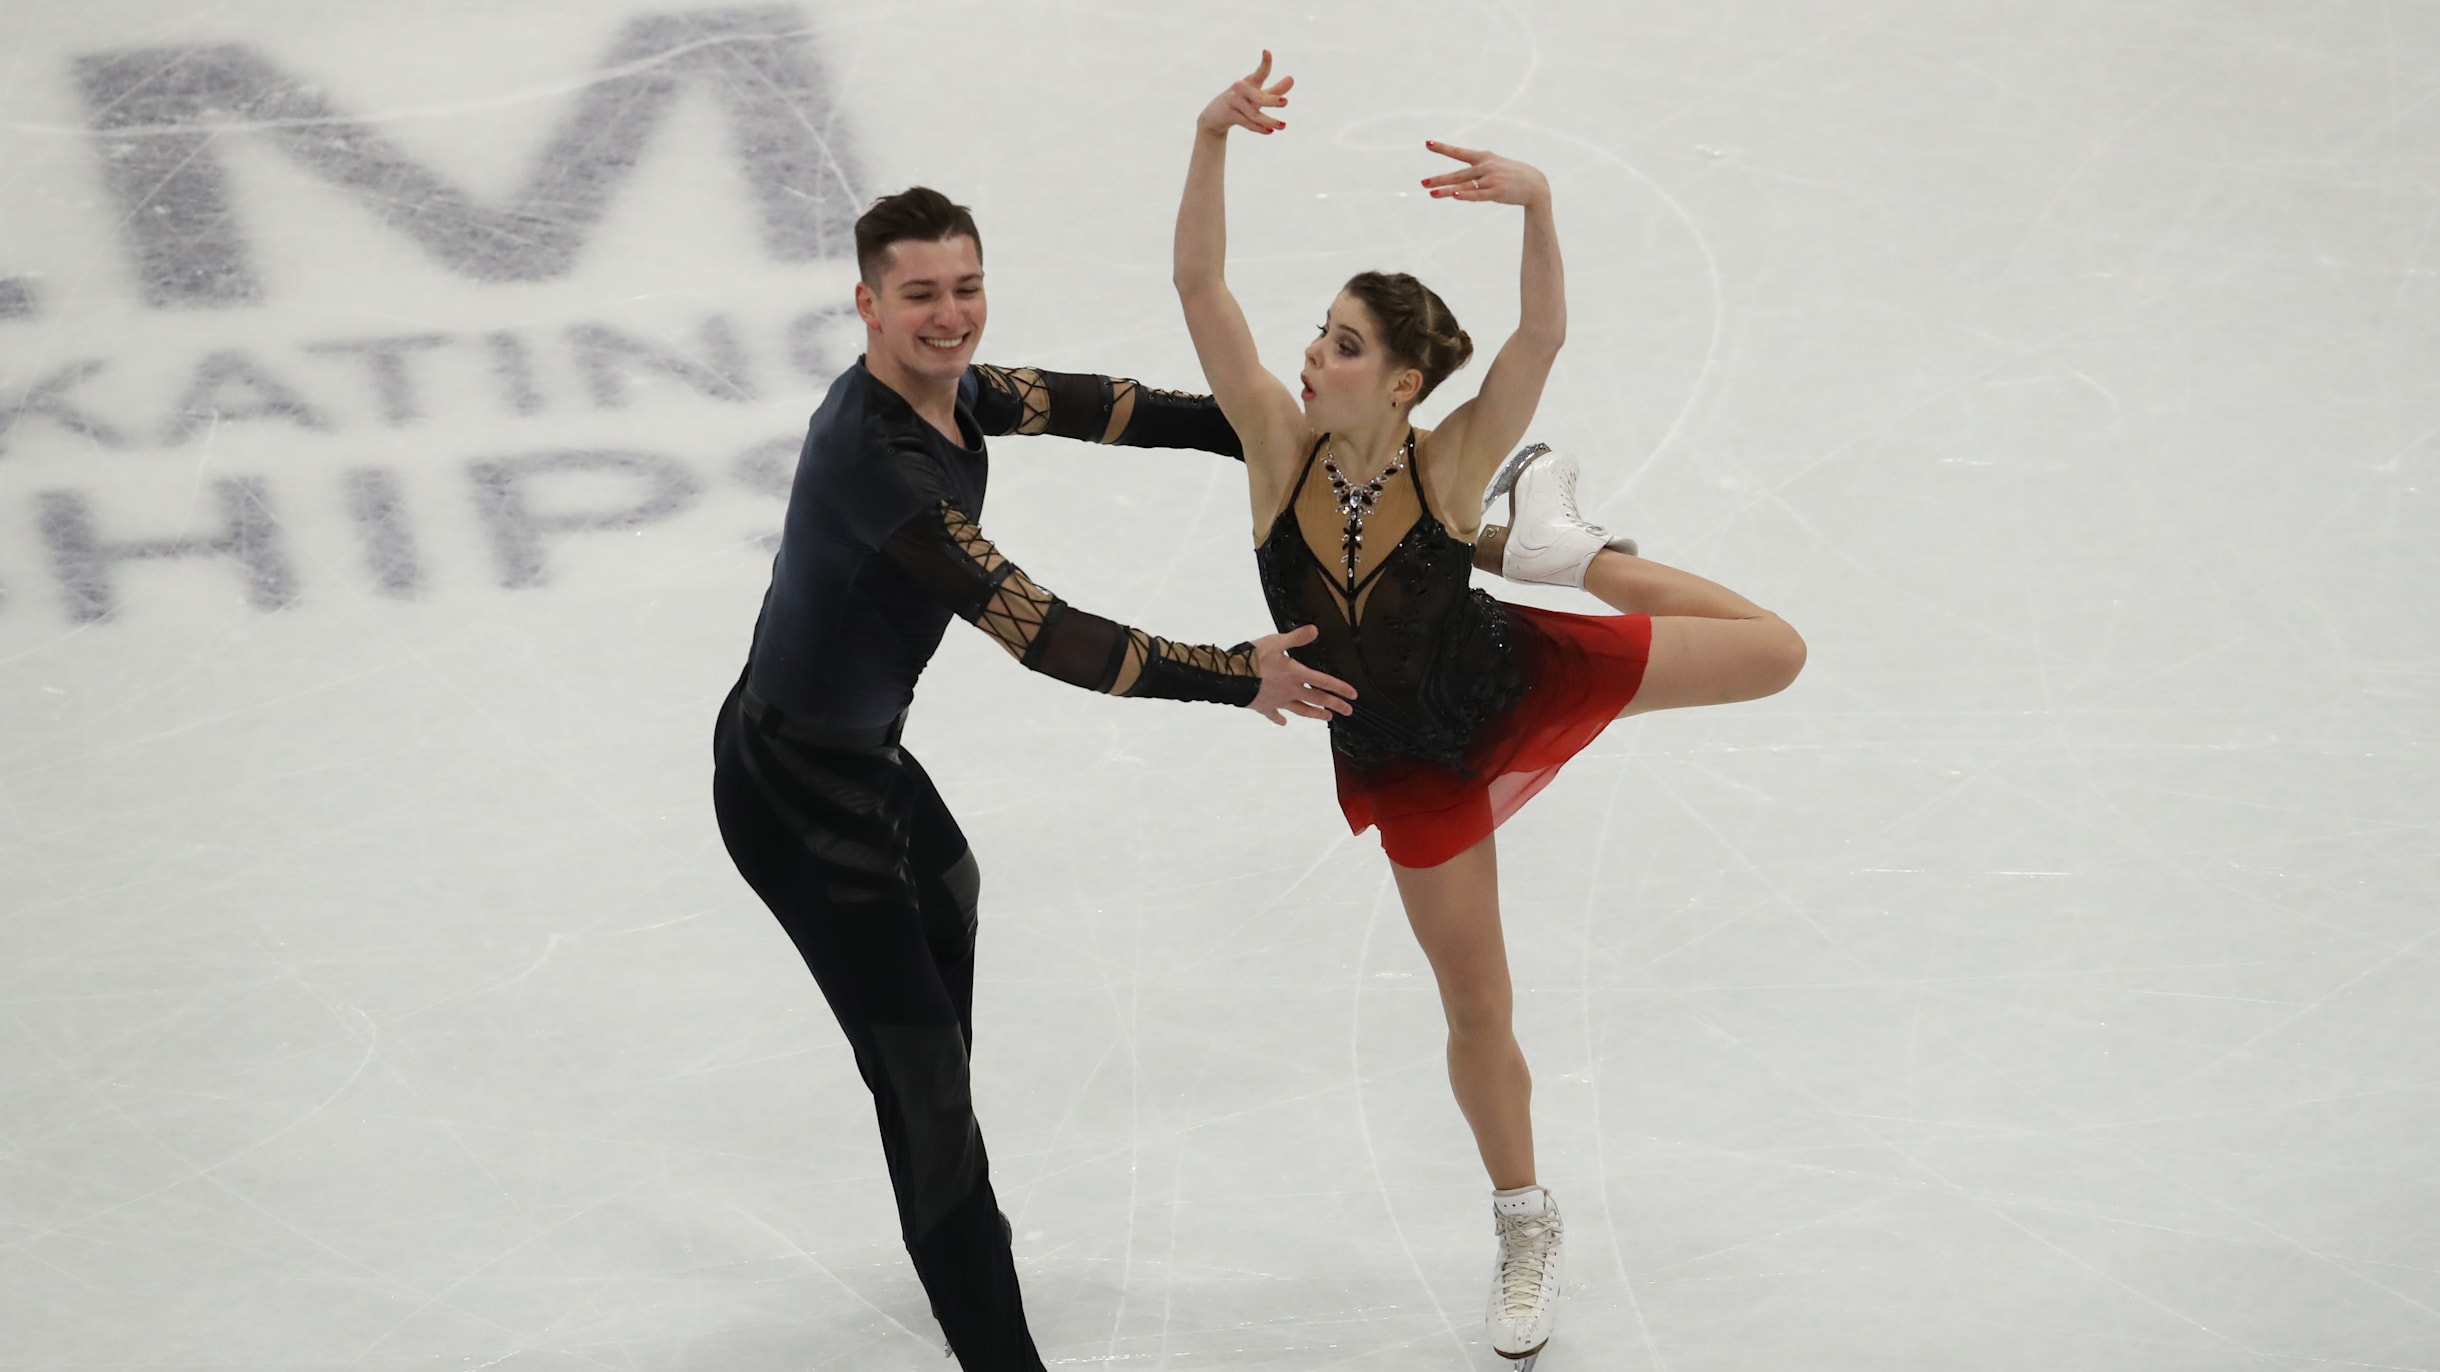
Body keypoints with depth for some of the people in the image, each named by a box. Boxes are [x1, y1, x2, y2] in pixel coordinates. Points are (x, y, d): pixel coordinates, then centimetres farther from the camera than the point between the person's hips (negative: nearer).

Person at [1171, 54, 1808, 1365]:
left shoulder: (1447, 464, -27)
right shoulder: (1280, 447, -24)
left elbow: (1542, 338, -41)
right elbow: (1200, 288, -36)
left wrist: (1537, 204, -57)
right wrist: (1212, 140, -48)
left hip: (1518, 683, -1)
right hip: (1411, 765, 1)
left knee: (1773, 652, -2)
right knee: (1477, 1011, 13)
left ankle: (1557, 543, 25)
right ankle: (1525, 1228, 39)